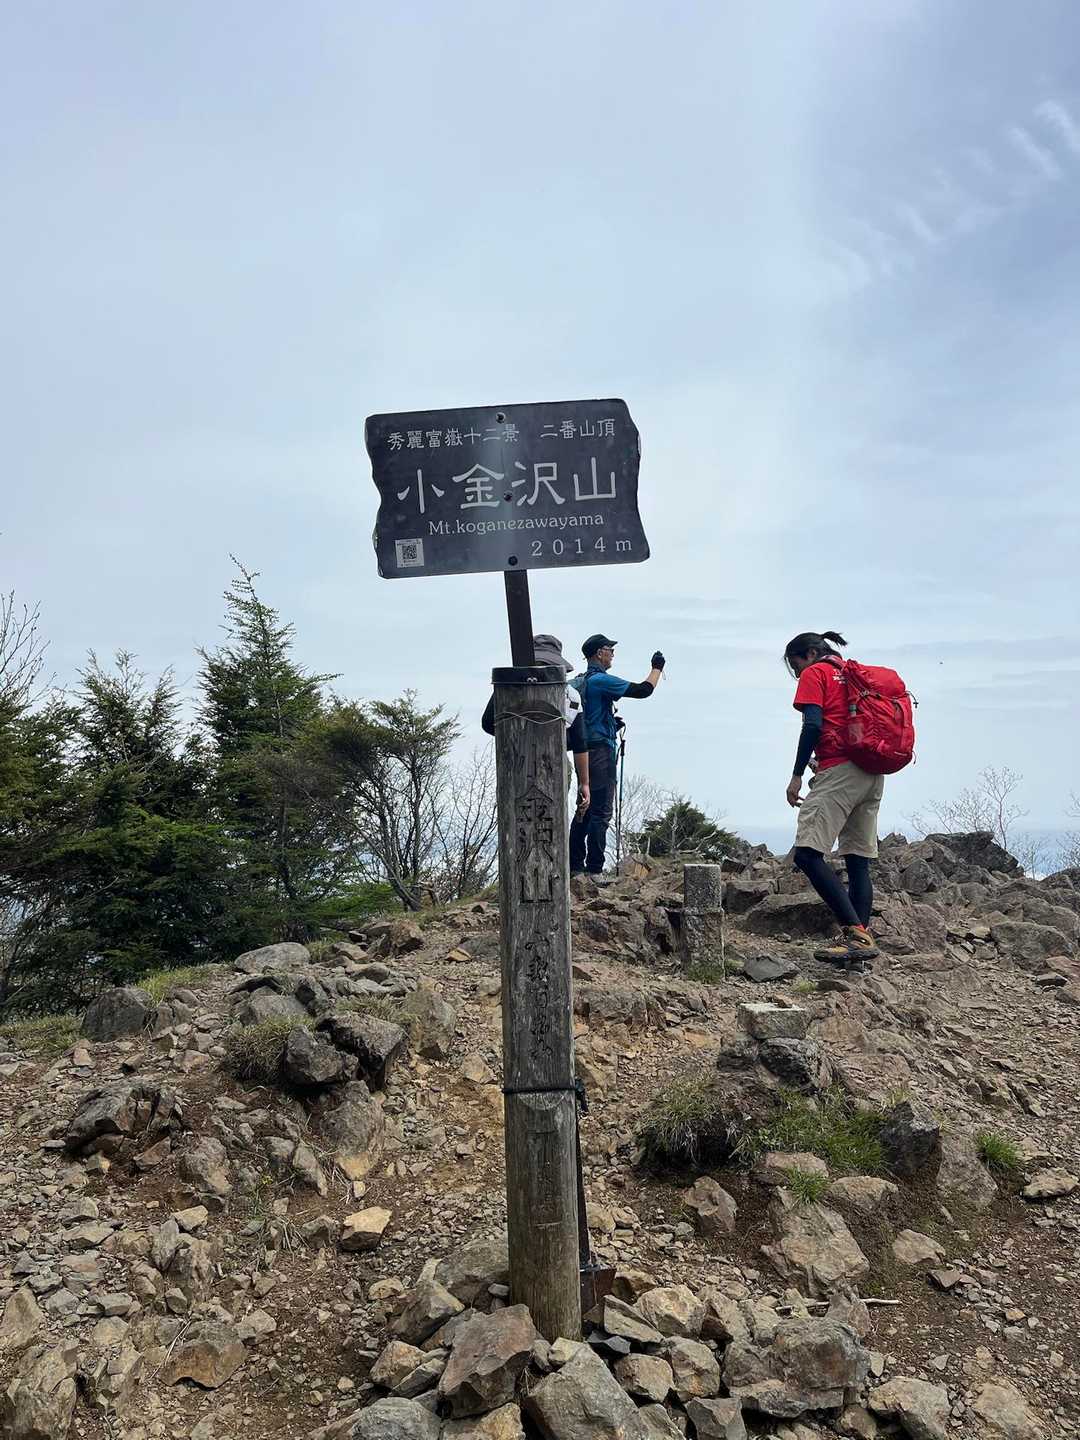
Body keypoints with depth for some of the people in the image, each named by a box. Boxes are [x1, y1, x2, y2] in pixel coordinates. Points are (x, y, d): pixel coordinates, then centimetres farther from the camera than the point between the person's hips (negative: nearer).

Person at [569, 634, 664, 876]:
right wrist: (657, 667, 2)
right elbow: (643, 690, -14)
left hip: (583, 753, 9)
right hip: (601, 752, -9)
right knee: (600, 813, -6)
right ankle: (594, 870, -5)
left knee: (585, 809, 15)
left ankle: (575, 865, 19)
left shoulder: (577, 681, 14)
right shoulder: (600, 680, -14)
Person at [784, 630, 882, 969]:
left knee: (808, 853, -13)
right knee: (859, 861, 7)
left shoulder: (815, 674, 4)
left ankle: (855, 933, -20)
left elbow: (813, 726, -10)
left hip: (839, 771, -9)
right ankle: (860, 942, 4)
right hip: (873, 774, 9)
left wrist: (797, 775, -8)